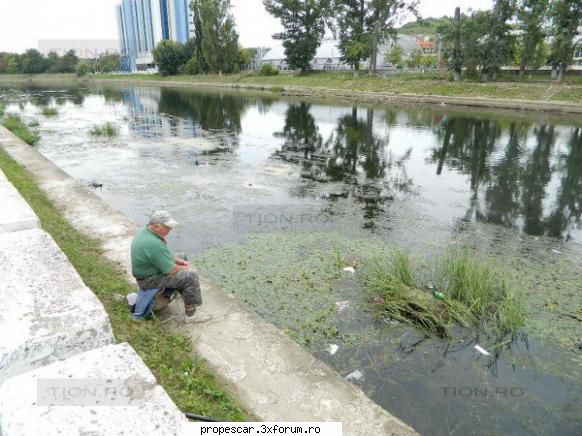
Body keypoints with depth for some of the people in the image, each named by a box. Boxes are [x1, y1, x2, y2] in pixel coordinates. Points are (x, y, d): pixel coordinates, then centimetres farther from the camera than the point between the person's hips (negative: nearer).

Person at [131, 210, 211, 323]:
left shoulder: (145, 231, -1)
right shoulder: (154, 244, -33)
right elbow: (170, 270, -25)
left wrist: (178, 260, 5)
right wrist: (183, 268, -5)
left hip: (146, 270, 10)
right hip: (151, 279, -10)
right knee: (191, 277, -13)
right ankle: (191, 314, -2)